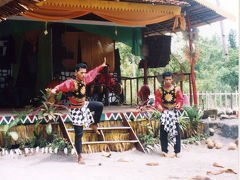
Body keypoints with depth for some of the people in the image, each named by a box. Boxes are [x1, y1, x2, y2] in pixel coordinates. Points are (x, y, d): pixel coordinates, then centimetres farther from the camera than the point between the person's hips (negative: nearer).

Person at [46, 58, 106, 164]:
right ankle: (79, 157, 7)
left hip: (84, 105, 8)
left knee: (100, 106, 11)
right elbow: (63, 86, -43)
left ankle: (93, 125, 28)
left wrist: (101, 66, 27)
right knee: (79, 134, -3)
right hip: (76, 111, -8)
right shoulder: (71, 82, -24)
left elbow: (92, 74, 16)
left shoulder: (84, 79, -2)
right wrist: (55, 90, -64)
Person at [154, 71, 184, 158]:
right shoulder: (160, 90, 4)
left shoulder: (177, 89, 4)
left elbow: (180, 99, 1)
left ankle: (177, 151, 4)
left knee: (176, 132, -4)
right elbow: (157, 100, 2)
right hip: (164, 112, 1)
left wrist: (178, 105, -20)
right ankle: (164, 151, 9)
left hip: (174, 112, 0)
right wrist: (158, 106, -20)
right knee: (163, 132, 0)